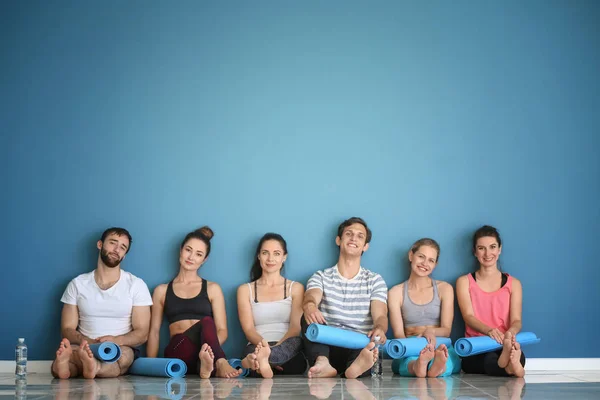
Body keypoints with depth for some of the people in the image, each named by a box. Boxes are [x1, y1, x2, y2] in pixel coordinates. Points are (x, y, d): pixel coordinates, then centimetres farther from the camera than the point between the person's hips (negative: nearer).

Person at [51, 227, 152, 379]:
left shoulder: (136, 285, 6)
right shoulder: (77, 284, 11)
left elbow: (141, 334, 1)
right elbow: (67, 330, 7)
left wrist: (116, 340, -21)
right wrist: (86, 342, -17)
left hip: (123, 348, -1)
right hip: (85, 348, 1)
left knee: (123, 355, -40)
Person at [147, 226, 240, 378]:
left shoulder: (212, 289, 15)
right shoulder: (162, 290, 17)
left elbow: (222, 331, 7)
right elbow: (154, 331, 14)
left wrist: (209, 345, -15)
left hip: (204, 351, 1)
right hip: (177, 353, -1)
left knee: (207, 323, -34)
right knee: (206, 322, -33)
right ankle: (220, 363, -52)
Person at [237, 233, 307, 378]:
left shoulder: (296, 288, 16)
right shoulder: (245, 290, 16)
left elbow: (296, 327, 0)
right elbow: (248, 330, 2)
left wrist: (275, 347, -23)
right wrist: (264, 345, -23)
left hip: (287, 349, -1)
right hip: (257, 348, 1)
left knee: (296, 341, -40)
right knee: (253, 350, -39)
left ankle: (259, 358, -65)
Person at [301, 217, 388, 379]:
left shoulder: (375, 281, 14)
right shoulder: (320, 277, 13)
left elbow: (380, 316, -2)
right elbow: (310, 299, -11)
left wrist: (379, 329, -30)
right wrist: (309, 306, -39)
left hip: (359, 347, 0)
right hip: (327, 347, 0)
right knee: (310, 317, -28)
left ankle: (356, 367, -67)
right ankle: (322, 363, -52)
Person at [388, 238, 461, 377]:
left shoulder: (444, 288, 13)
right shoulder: (396, 292, 9)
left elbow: (446, 330, 5)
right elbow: (398, 334, 1)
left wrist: (431, 331, -21)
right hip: (409, 349, -1)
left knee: (452, 356, -37)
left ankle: (437, 365, -69)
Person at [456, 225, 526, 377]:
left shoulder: (513, 284, 16)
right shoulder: (464, 282, 13)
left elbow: (516, 320, 3)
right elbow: (469, 317, -3)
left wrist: (511, 333, -26)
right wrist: (489, 330, -29)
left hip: (505, 345, 1)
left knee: (519, 356, -39)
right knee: (490, 359, -41)